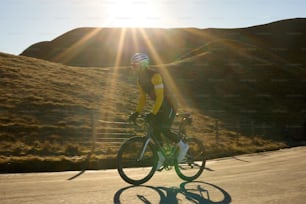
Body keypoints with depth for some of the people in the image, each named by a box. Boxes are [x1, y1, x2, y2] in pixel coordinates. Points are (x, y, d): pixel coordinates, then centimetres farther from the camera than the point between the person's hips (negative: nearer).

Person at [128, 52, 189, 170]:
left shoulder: (155, 76, -23)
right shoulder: (140, 80, 4)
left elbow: (160, 96, -29)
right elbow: (142, 97, 9)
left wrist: (152, 113, -35)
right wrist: (136, 113, -2)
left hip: (168, 105, -8)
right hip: (158, 106, 8)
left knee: (164, 130, -17)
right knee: (155, 131, 0)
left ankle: (182, 146, 6)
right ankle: (161, 158, 11)